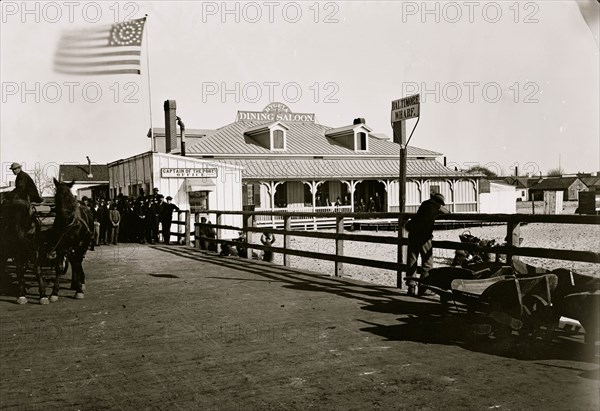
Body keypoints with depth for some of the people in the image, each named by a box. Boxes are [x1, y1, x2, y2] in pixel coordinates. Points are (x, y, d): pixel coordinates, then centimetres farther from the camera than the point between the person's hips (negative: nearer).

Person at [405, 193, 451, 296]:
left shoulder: (424, 204, 19)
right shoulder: (436, 206, 3)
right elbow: (448, 212, 20)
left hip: (412, 233, 6)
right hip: (424, 236, -6)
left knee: (412, 261, 10)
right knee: (427, 262, 4)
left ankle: (411, 287, 9)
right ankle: (423, 288, -1)